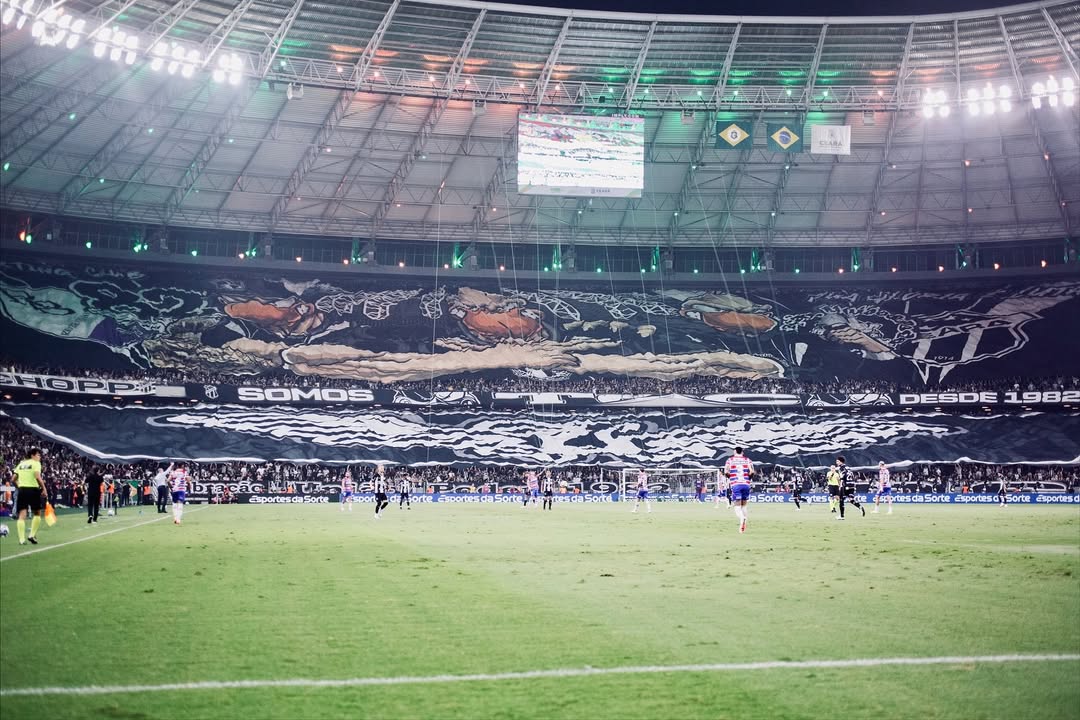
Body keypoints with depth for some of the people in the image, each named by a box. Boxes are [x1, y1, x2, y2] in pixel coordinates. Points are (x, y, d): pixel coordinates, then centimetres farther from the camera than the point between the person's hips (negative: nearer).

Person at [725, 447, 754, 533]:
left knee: (737, 506, -4)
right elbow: (752, 472, -5)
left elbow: (726, 472, -4)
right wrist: (748, 478, 14)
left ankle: (742, 518, -34)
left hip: (735, 485, -2)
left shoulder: (730, 460, 7)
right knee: (744, 505, 17)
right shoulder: (747, 460, 9)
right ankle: (744, 525, 11)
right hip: (746, 484, 2)